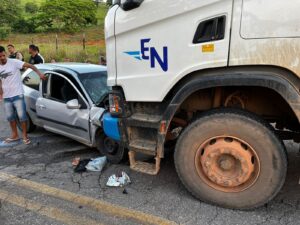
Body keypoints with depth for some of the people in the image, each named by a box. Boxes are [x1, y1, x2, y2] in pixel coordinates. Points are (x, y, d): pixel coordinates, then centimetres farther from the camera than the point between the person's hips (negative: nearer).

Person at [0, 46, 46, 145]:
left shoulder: (14, 62, -10)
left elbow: (29, 65, -19)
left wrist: (39, 73, -33)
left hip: (17, 95, -6)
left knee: (22, 116, -3)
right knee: (10, 117, 15)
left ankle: (25, 136, 10)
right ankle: (15, 135, 30)